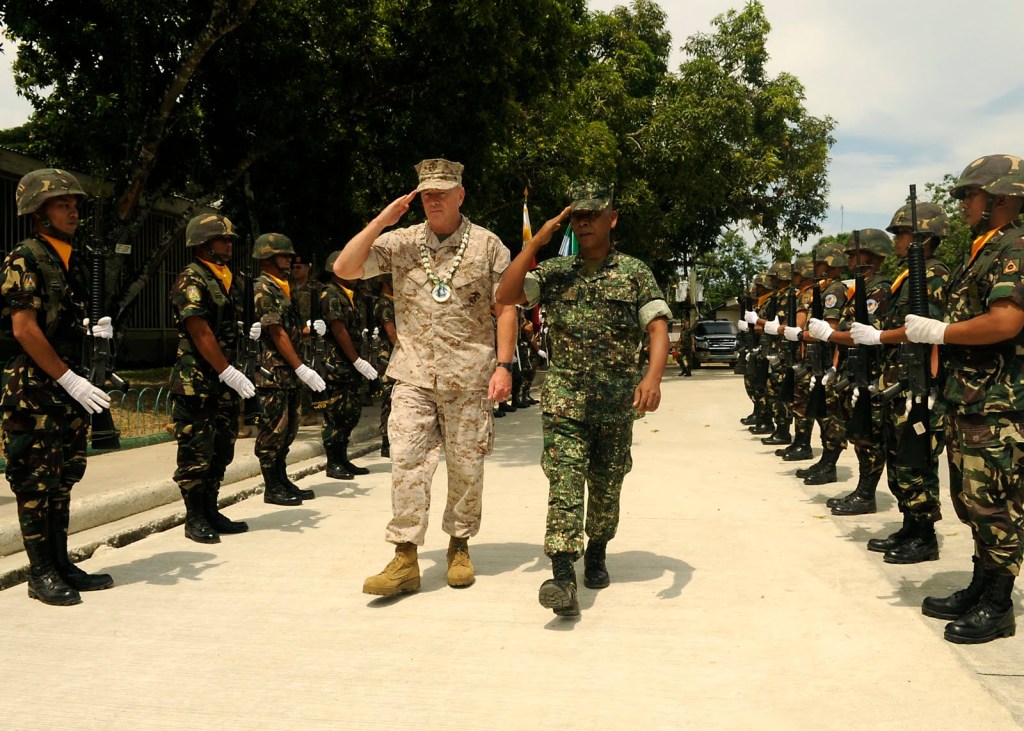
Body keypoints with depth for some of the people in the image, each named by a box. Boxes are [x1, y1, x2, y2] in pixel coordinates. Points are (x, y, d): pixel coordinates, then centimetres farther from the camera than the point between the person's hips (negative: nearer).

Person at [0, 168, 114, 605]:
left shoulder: (73, 261, 15)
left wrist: (95, 331, 1)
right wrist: (69, 379, -19)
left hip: (69, 385, 8)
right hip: (35, 388, -8)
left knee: (63, 479, 12)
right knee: (36, 482, -1)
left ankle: (62, 565, 20)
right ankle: (41, 575, 7)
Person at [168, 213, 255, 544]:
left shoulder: (228, 280, 16)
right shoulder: (191, 280, -10)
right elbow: (200, 333, -18)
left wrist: (234, 373, 10)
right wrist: (228, 372, -21)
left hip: (224, 381, 9)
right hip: (197, 382, -8)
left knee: (222, 451, 12)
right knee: (196, 453, -2)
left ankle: (211, 512, 22)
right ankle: (195, 519, 6)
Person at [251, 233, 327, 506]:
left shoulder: (282, 289, 18)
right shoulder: (262, 290, -11)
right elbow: (276, 334, -17)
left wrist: (311, 328, 0)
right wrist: (301, 368, -20)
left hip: (288, 373, 9)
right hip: (271, 372, -9)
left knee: (288, 429, 13)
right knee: (273, 430, -4)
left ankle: (283, 481, 21)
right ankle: (272, 488, 2)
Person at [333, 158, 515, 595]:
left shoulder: (487, 246, 3)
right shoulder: (402, 242, 7)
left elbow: (505, 309, 1)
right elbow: (344, 269, -1)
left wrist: (503, 365, -8)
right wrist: (381, 221, -5)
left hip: (469, 376, -1)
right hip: (413, 374, 1)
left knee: (466, 466, 6)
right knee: (407, 461, -6)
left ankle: (460, 547, 24)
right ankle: (405, 559, -2)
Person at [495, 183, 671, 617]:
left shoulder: (635, 273, 3)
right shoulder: (555, 272, 7)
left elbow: (658, 328, -7)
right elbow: (505, 296, -5)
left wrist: (653, 377, -25)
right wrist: (536, 242, -8)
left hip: (618, 397, 0)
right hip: (565, 392, 0)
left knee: (606, 484, 12)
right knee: (565, 479, -13)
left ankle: (596, 555, 35)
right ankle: (563, 575, -19)